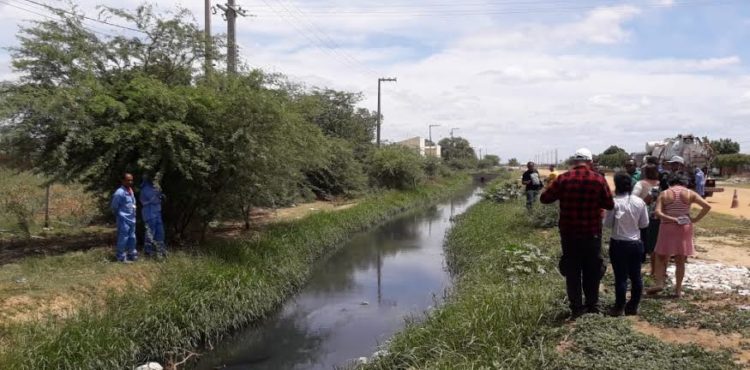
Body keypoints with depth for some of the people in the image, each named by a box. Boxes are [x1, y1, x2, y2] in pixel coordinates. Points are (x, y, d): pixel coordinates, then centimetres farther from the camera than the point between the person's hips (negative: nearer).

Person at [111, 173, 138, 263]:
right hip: (123, 219, -8)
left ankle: (132, 254, 27)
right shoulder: (119, 192, -18)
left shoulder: (131, 190, 7)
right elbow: (114, 206, -11)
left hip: (132, 218, 8)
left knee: (132, 237, 15)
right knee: (123, 238, -2)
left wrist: (133, 214, 15)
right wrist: (119, 215, 1)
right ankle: (121, 257, 6)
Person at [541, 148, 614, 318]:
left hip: (569, 234, 0)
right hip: (592, 234, 0)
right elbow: (610, 204, -1)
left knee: (572, 271, 10)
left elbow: (545, 198, -2)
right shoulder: (599, 179, -7)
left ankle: (576, 308, 14)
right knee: (592, 271, 15)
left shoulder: (563, 179, -8)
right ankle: (592, 307, 23)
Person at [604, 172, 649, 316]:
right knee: (636, 276, 13)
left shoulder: (614, 202, -15)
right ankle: (633, 307, 22)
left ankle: (619, 308, 12)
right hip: (636, 243, 4)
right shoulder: (640, 202, -4)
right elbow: (644, 224, 3)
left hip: (618, 244, -4)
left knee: (621, 277, 4)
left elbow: (607, 223, -8)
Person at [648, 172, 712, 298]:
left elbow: (658, 213, -14)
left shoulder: (664, 194, -2)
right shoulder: (690, 193, 0)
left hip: (668, 229, -1)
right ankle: (678, 289, 13)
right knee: (680, 261, 9)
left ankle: (659, 283, -3)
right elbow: (707, 206, -6)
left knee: (661, 257, 10)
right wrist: (695, 219, -3)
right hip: (685, 229, 1)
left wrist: (672, 219, -12)